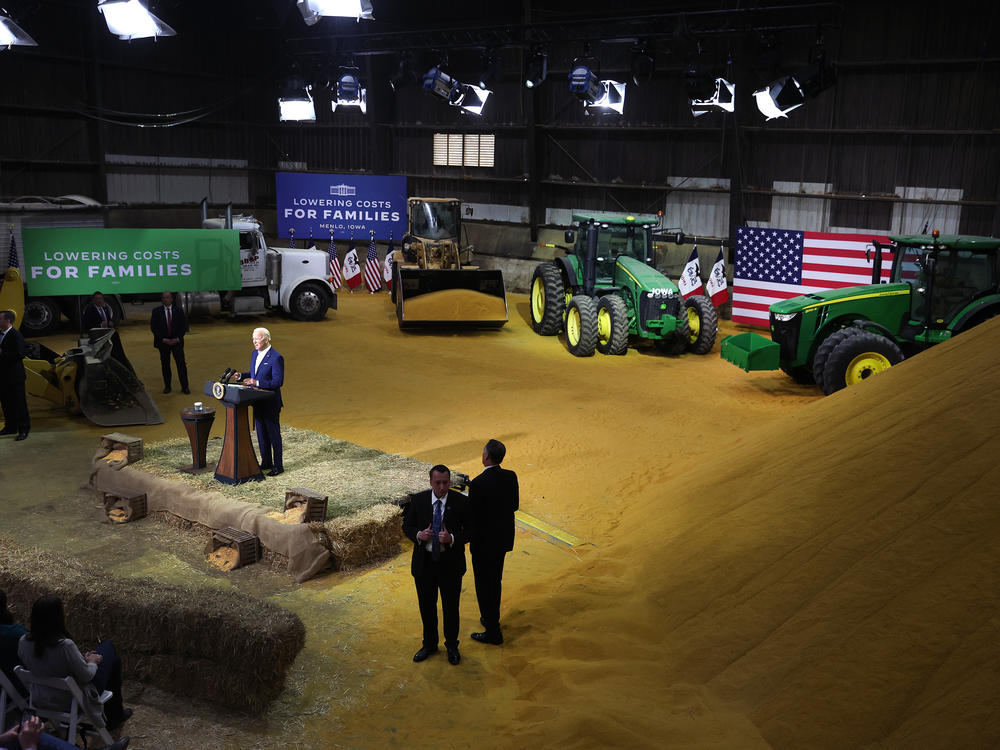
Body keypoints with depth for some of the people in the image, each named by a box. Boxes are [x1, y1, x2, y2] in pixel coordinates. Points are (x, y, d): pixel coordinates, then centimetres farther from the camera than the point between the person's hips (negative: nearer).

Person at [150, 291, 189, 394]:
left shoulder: (178, 310, 3)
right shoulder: (156, 311, 1)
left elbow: (184, 325, 3)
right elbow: (153, 327, -2)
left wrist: (178, 338, -9)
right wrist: (163, 339, -12)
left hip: (177, 341, 0)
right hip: (163, 342, 0)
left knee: (181, 364, -5)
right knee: (165, 365, 6)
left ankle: (184, 387, -1)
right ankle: (167, 387, 15)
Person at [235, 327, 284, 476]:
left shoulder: (276, 358, -18)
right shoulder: (255, 353, 9)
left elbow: (278, 381, -21)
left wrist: (257, 383, -26)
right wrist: (241, 376, 0)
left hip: (270, 403, -8)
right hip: (258, 402, 8)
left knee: (273, 433, 1)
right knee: (261, 433, 15)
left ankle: (278, 466, 10)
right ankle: (266, 462, 28)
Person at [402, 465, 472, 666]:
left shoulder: (461, 502, -10)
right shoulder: (418, 500, -5)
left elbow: (470, 531, -5)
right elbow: (407, 525, 5)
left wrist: (452, 539, -23)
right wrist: (418, 535, -16)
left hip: (450, 564, -2)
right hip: (424, 562, 2)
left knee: (451, 607, 13)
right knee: (426, 606, 17)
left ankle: (452, 646, 34)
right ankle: (429, 644, 38)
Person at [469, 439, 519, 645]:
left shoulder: (478, 483, -26)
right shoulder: (511, 477, -5)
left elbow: (472, 515, -21)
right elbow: (514, 506, 5)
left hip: (484, 542, -7)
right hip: (503, 537, 7)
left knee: (484, 586, 6)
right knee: (495, 581, 24)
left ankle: (493, 632, 14)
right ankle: (492, 618, 41)